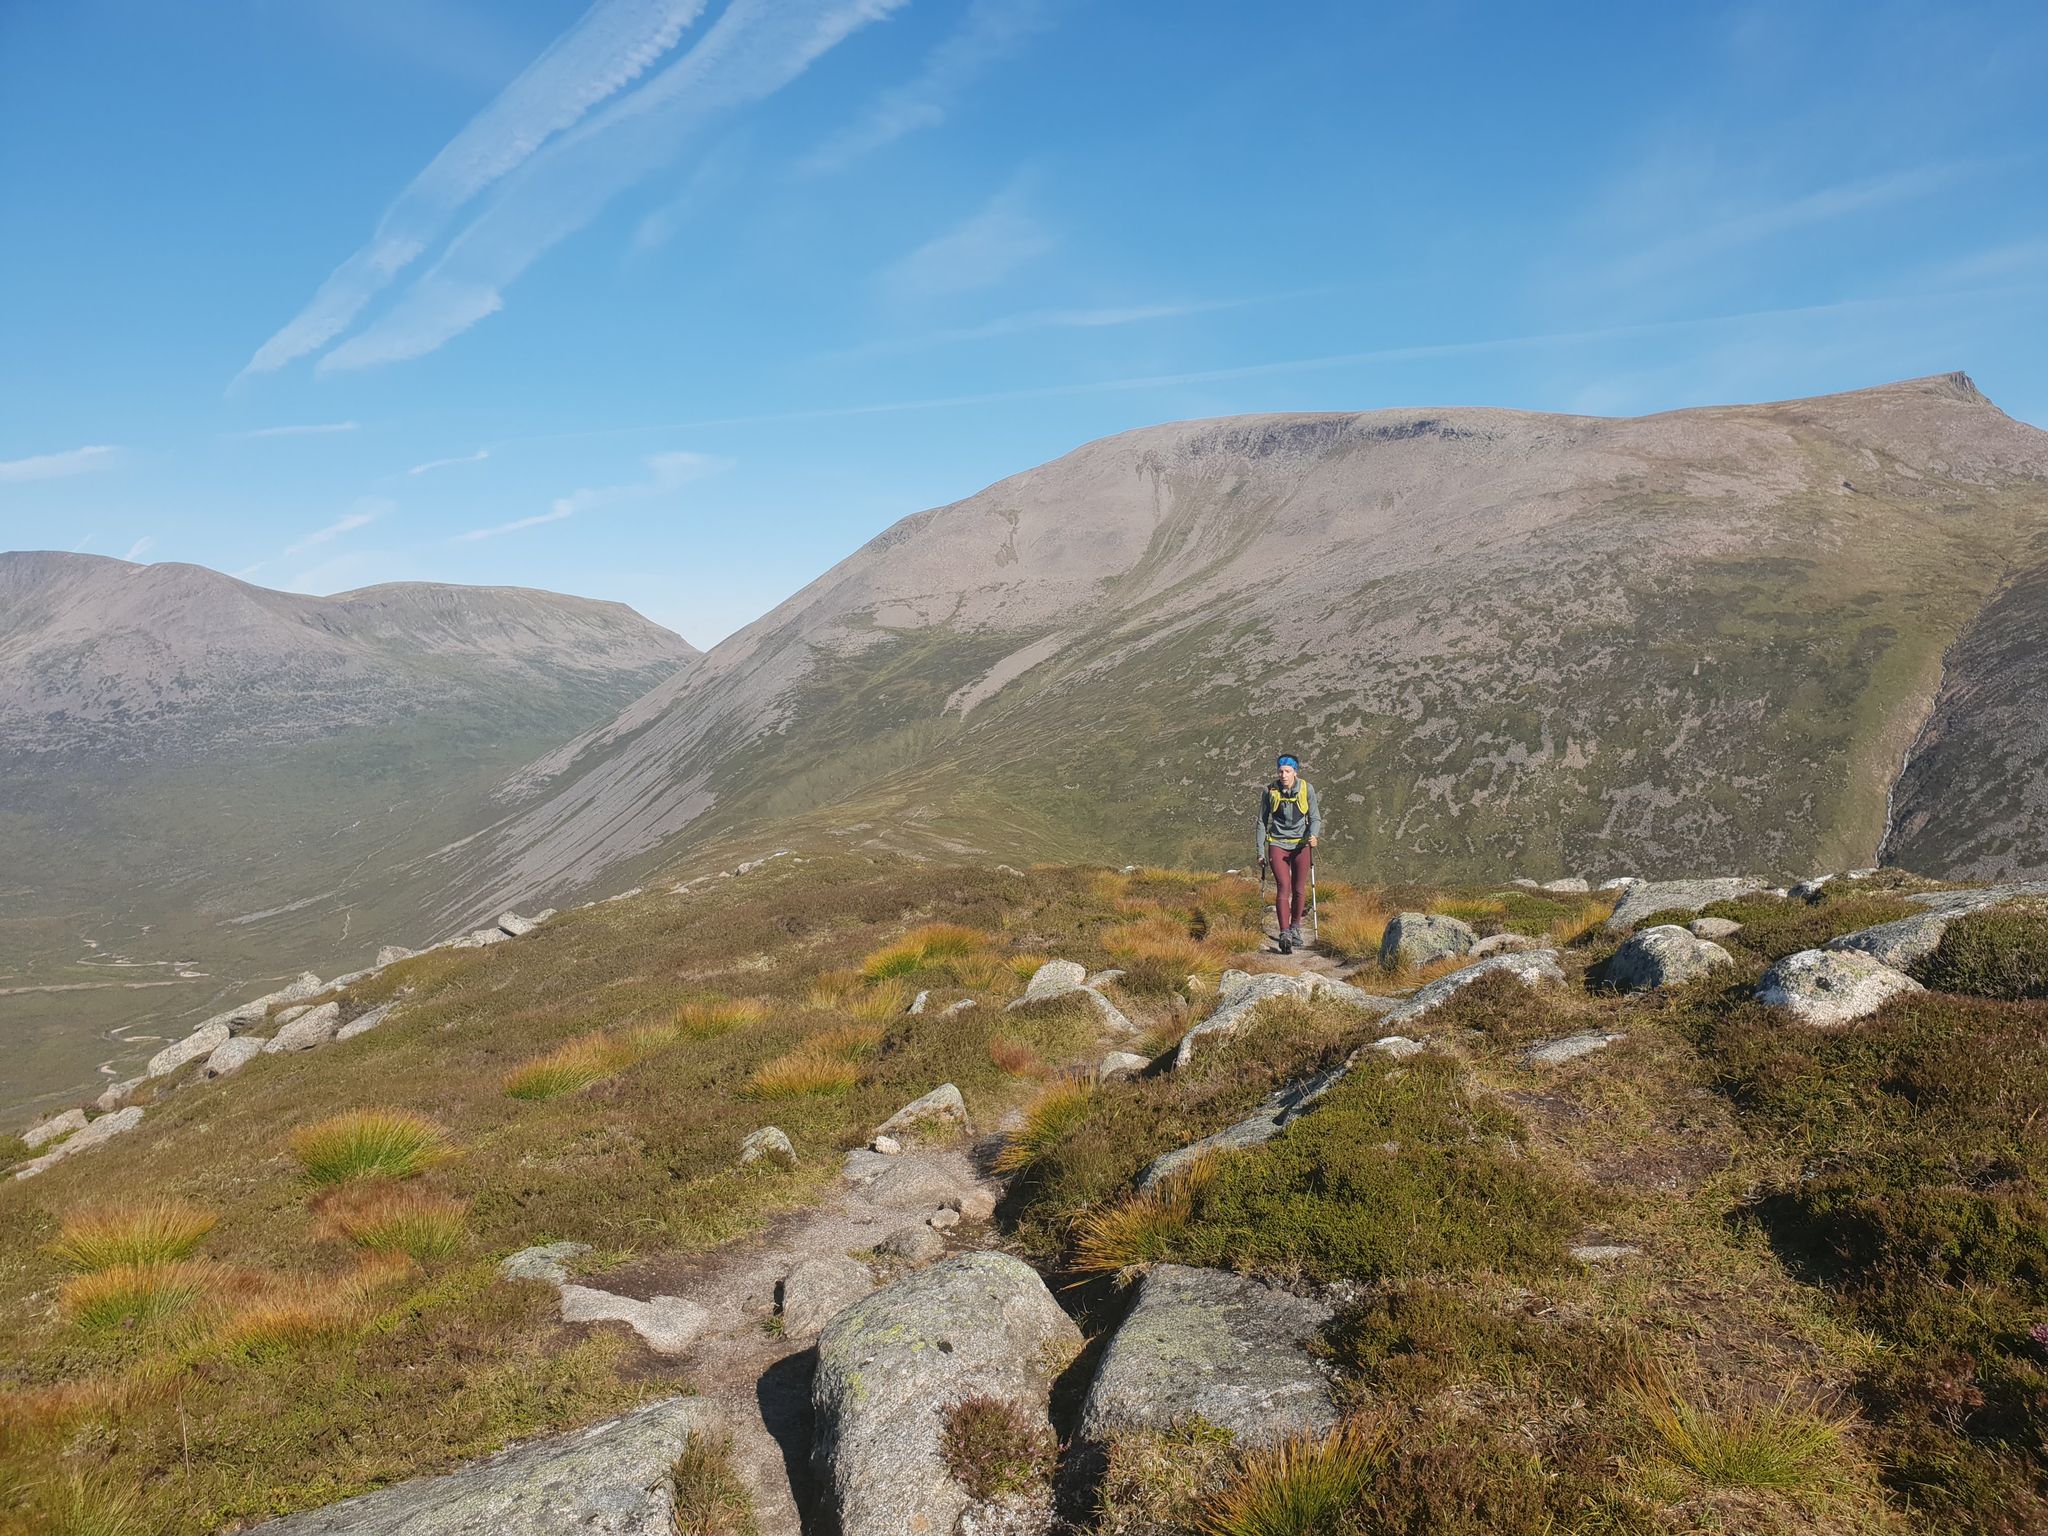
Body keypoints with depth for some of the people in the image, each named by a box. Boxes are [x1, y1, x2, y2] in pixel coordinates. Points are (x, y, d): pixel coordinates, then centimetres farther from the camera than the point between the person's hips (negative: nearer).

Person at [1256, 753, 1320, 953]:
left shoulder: (1307, 789, -3)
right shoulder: (1269, 791, -2)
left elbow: (1315, 818, 1)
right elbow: (1262, 822, 6)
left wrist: (1313, 835, -21)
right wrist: (1260, 852, 4)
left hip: (1301, 844, 1)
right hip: (1277, 845, -1)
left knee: (1299, 890, 6)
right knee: (1283, 888, -14)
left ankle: (1295, 927, 29)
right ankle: (1285, 935, -19)